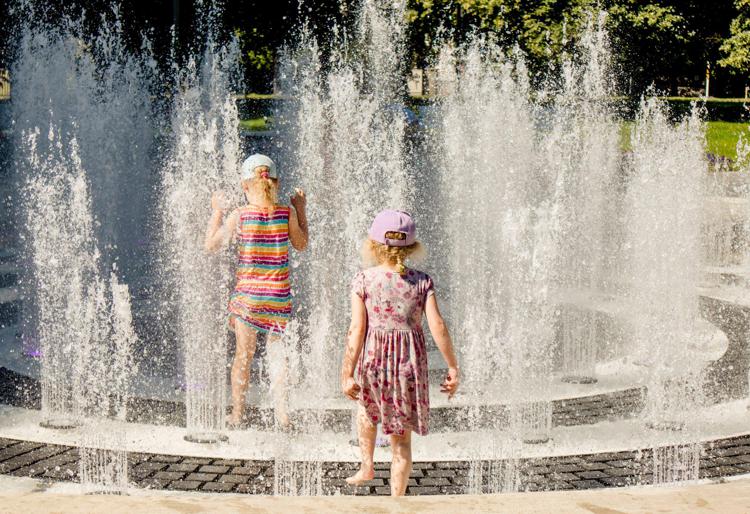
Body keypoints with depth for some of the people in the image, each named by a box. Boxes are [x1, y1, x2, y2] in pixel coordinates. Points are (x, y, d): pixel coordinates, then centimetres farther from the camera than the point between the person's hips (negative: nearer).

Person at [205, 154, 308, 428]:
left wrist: (217, 212, 11)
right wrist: (301, 210, 19)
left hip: (247, 295, -1)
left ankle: (237, 415, 13)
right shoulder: (287, 213, -4)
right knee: (277, 354, 10)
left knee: (244, 355, 8)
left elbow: (211, 244, 0)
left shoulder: (239, 215, -8)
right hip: (279, 296, 1)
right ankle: (281, 413, 5)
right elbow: (301, 244, 11)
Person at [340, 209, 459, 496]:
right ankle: (396, 501, 10)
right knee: (402, 438, 10)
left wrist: (347, 374, -10)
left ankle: (367, 467, 41)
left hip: (373, 361, 0)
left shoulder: (363, 280, -6)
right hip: (410, 364, 0)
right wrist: (453, 368, -1)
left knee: (367, 408, 34)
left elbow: (357, 330, -12)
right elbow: (437, 326, -8)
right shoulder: (422, 282, -3)